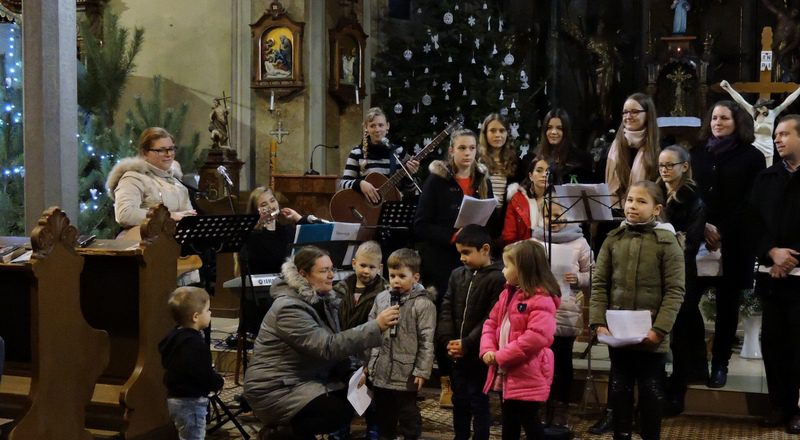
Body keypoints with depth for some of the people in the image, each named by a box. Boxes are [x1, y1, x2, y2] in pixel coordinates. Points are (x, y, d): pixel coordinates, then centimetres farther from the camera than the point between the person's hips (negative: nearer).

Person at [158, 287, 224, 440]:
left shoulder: (175, 337, 6)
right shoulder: (195, 344, -24)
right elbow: (205, 375, -25)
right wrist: (219, 382, -2)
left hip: (176, 398, 10)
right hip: (191, 402, -10)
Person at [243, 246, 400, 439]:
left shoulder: (321, 298, 3)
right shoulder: (289, 308, -25)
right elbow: (329, 347, -33)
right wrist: (376, 326, -37)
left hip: (308, 378, 9)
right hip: (276, 388, -9)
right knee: (340, 412, -21)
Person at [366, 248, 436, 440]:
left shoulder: (423, 304, -11)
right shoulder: (381, 298, 4)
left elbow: (426, 341, -11)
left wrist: (422, 371, -13)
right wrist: (369, 363, 11)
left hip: (405, 373, -5)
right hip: (380, 370, 5)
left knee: (408, 416, 9)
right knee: (383, 415, 19)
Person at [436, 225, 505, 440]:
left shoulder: (498, 278, -11)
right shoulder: (457, 275, 9)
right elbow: (446, 310, 5)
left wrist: (467, 344, -18)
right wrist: (447, 340, -8)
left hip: (479, 354, -6)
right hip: (456, 354, 6)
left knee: (478, 402, 2)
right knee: (459, 400, 16)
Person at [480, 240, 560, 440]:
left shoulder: (541, 299, -17)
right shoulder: (507, 294, 12)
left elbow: (536, 337, -27)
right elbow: (491, 322, 14)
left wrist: (501, 356, -22)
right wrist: (488, 350, -6)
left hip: (527, 376, -9)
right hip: (505, 375, 9)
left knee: (530, 424, 0)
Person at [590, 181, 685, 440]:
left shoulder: (667, 242, -5)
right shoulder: (613, 240, 4)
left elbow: (675, 291, -9)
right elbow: (599, 284, 4)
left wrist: (659, 329, -17)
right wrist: (598, 322, -7)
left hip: (650, 336, -3)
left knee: (651, 390, 9)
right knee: (619, 389, 12)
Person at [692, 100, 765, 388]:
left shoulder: (752, 157, 3)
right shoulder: (697, 154, 13)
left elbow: (749, 203, -2)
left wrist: (722, 231, -10)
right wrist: (702, 227, -7)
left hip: (734, 242, -2)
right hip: (698, 239, 2)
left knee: (727, 304, 3)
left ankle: (720, 364, 10)